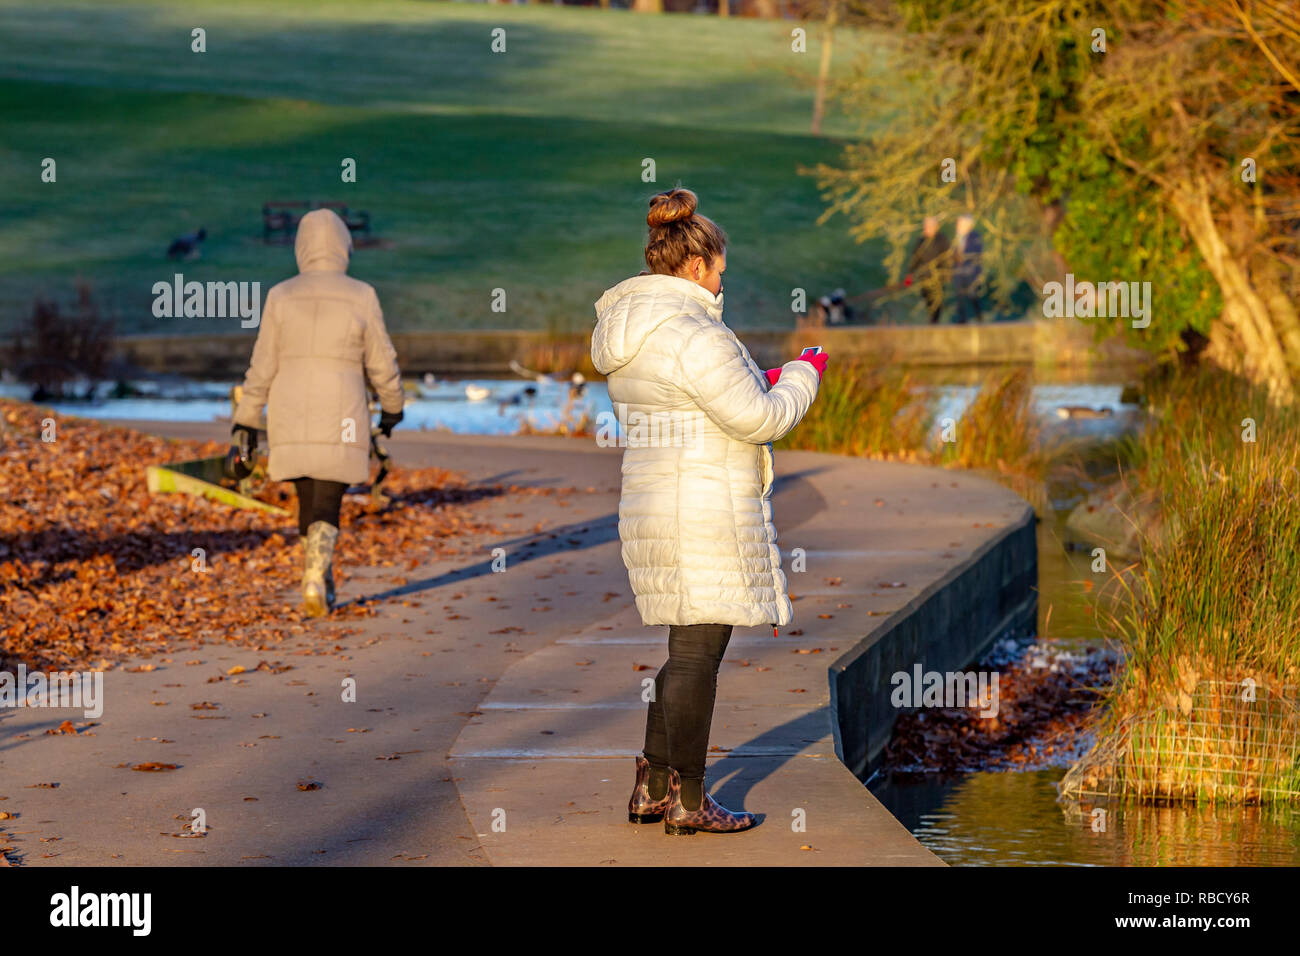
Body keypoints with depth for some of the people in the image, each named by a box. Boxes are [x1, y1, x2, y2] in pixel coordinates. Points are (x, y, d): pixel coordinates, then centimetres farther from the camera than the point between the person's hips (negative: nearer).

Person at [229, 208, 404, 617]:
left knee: (309, 501, 19)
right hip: (341, 422, -2)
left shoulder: (281, 297, -3)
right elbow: (381, 363, 1)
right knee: (327, 507, 2)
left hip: (291, 421, 2)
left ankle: (322, 584, 28)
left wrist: (246, 422, 4)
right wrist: (392, 407, 18)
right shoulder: (361, 297, -6)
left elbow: (263, 366, -2)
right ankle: (314, 581, -21)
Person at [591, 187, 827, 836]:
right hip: (704, 513, -10)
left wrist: (754, 384, 23)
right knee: (697, 653, -2)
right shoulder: (693, 333, -19)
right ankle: (687, 802, 4)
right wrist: (802, 376, -1)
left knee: (689, 652, 17)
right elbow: (758, 420, -18)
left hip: (653, 508, 10)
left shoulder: (632, 332, 12)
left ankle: (652, 788, 19)